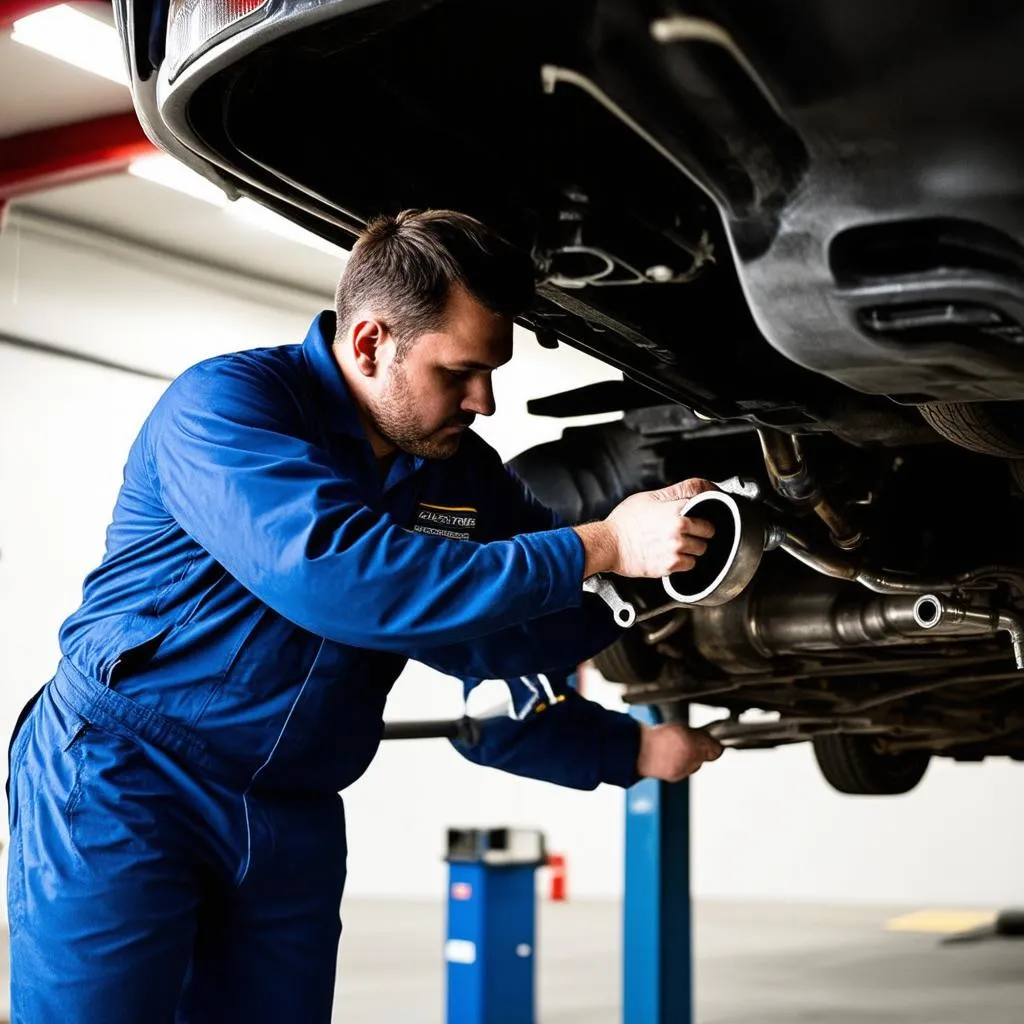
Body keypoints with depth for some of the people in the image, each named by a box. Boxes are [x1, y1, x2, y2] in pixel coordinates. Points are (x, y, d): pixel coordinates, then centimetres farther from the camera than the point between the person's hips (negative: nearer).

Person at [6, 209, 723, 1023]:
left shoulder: (468, 475, 3)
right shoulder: (226, 402, -17)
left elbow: (497, 693, 11)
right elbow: (334, 575, -33)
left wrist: (632, 751, -3)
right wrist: (600, 548, -30)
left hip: (296, 822, 6)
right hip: (120, 783, -5)